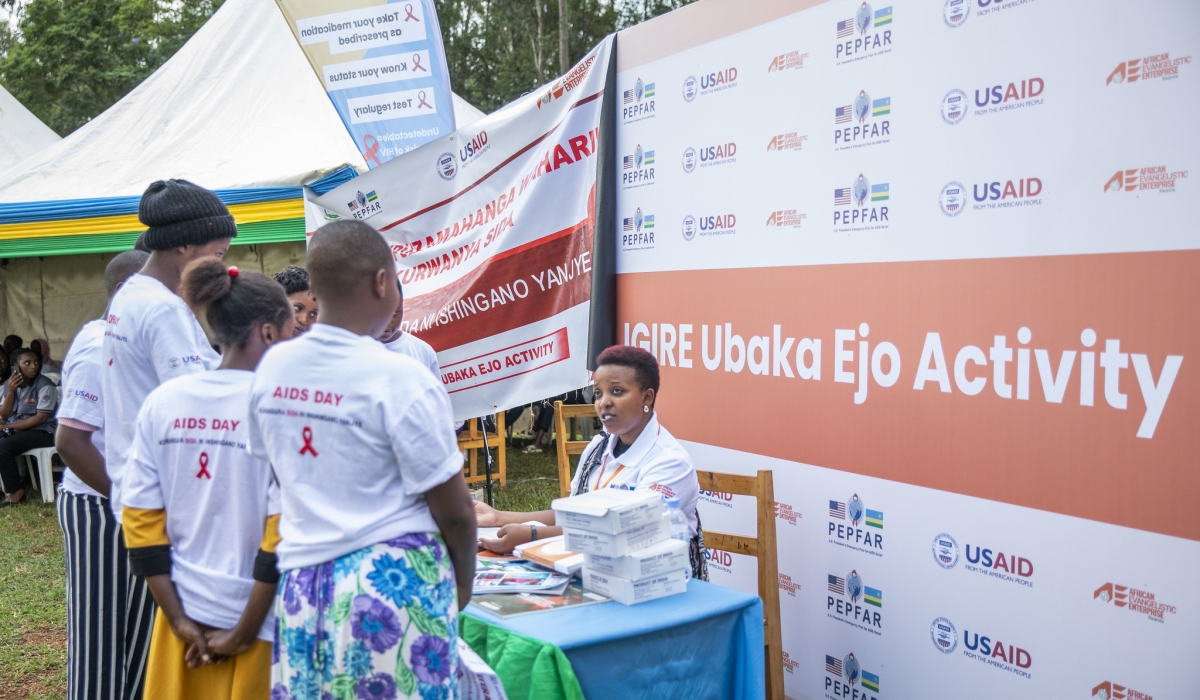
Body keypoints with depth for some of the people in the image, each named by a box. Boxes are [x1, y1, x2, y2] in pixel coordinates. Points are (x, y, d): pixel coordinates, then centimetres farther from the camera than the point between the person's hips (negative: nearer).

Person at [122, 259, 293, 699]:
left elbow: (141, 521, 1)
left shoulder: (162, 402, 0)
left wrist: (179, 620, 2)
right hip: (262, 617, -4)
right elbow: (284, 531, -18)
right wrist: (243, 634, -9)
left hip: (186, 614, 4)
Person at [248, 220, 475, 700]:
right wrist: (464, 578, 5)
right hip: (395, 583, -5)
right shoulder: (399, 378, -17)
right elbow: (453, 508, -12)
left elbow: (280, 477, 11)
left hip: (302, 582, 5)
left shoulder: (272, 368, -1)